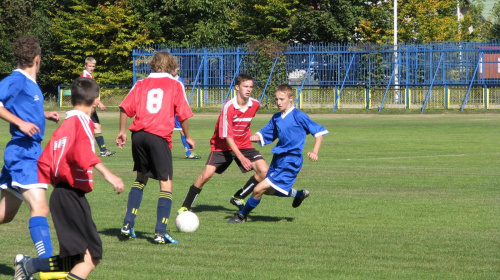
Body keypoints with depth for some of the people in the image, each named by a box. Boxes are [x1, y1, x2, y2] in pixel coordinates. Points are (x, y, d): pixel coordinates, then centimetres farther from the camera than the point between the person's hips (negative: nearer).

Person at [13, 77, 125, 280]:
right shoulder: (83, 122, -7)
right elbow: (84, 151, -27)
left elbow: (45, 162, 18)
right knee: (92, 256, -12)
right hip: (73, 194, -9)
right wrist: (106, 173, -37)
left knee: (76, 261, 14)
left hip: (60, 193, 9)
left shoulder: (64, 126, 18)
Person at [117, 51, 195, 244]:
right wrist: (187, 137, 15)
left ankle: (128, 225, 16)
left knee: (141, 178, 22)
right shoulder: (175, 85, 7)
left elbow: (125, 108, 5)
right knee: (166, 183, 1)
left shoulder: (141, 84, 14)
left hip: (139, 134, 4)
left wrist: (122, 131, 12)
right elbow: (183, 115, 3)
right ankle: (160, 232, -7)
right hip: (160, 136, -4)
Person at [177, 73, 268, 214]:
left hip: (244, 144, 4)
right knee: (207, 174, -19)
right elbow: (227, 136, -24)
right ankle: (185, 207, -2)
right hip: (223, 145, -4)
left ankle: (238, 198, 4)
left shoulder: (255, 105, -9)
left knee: (264, 171, -15)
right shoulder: (228, 107, -24)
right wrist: (241, 158, -29)